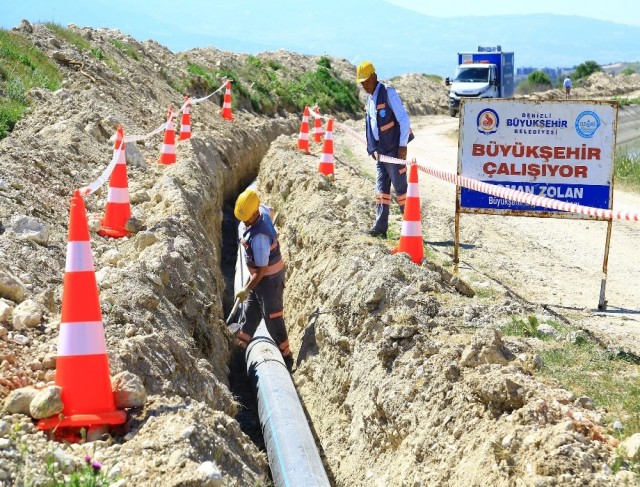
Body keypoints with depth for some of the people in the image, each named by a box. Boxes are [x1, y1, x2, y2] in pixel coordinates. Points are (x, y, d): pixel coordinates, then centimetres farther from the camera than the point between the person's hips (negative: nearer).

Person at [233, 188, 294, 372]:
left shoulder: (259, 237, -35)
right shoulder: (261, 210, -11)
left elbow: (262, 269, -29)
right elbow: (269, 210, 17)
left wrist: (247, 289, -21)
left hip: (269, 278, -9)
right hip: (259, 274, 9)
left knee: (273, 319, 0)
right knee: (250, 312, 19)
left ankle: (286, 357, 10)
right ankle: (239, 346, 32)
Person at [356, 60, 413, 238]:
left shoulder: (388, 93, -12)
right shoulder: (369, 98, 13)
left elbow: (404, 119, -15)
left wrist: (403, 145, -17)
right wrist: (372, 149, 12)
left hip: (394, 149, -8)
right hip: (380, 151, 8)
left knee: (400, 187, -3)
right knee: (381, 188, 7)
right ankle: (380, 226, 9)